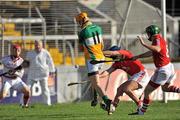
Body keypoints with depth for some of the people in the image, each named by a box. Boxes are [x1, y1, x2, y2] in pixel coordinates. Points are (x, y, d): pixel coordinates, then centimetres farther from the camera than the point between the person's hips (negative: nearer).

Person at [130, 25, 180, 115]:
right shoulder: (160, 39, 13)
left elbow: (157, 49, -40)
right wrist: (138, 57, 27)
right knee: (165, 88, 34)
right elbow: (151, 53, 25)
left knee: (147, 91, 2)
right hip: (170, 67, 10)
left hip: (162, 70, -10)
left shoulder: (157, 39, -16)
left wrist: (144, 44, -40)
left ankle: (141, 112, 9)